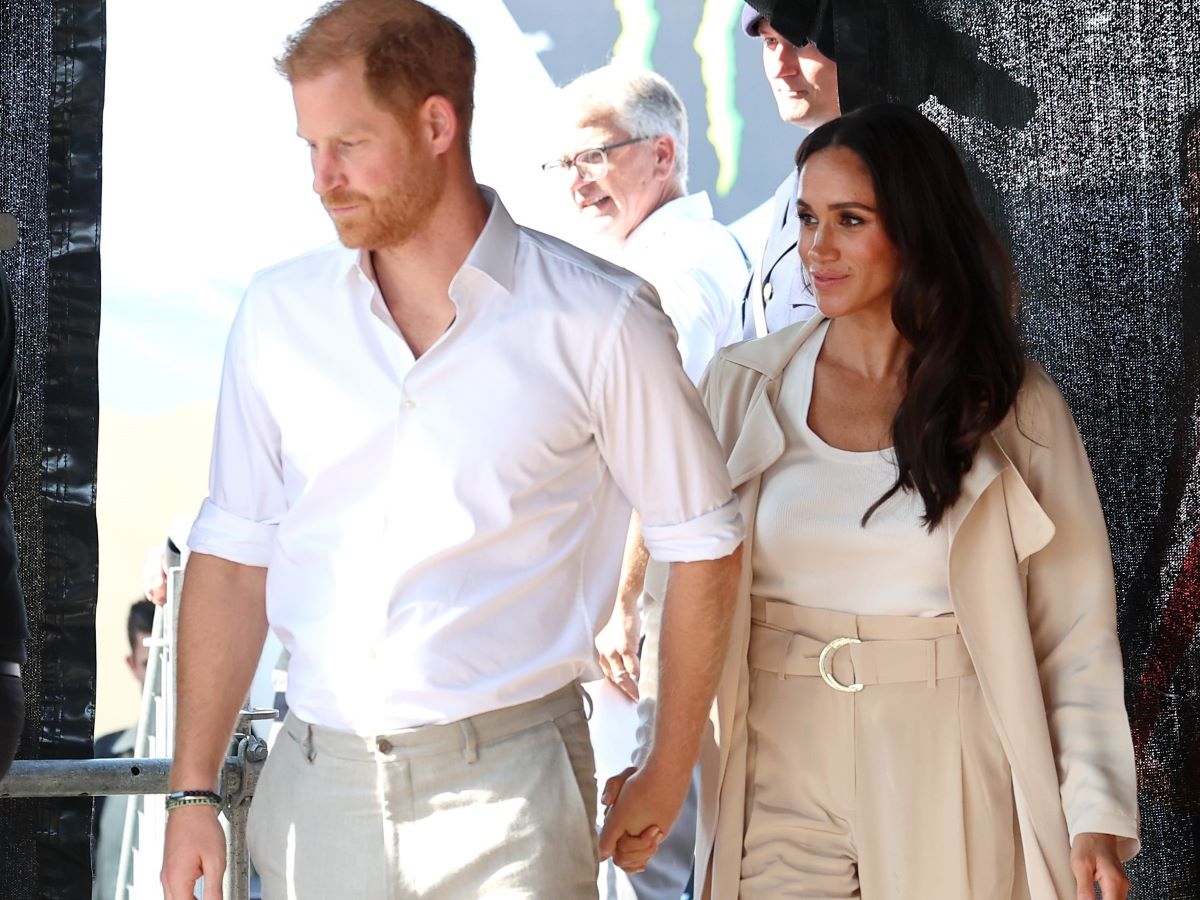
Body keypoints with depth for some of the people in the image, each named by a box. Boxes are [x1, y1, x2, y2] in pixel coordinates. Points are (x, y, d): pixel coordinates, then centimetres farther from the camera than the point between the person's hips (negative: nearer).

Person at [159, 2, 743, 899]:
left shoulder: (597, 320, -5)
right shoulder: (280, 312, 5)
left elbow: (702, 541, 3)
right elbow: (234, 554, 8)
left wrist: (668, 775, 6)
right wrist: (193, 792, 3)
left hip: (507, 788, -3)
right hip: (316, 784, 3)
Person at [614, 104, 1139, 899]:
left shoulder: (1015, 409, -1)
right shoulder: (742, 389, 3)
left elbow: (1076, 634, -3)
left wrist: (1099, 817, -11)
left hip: (945, 788, -1)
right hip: (780, 775, 1)